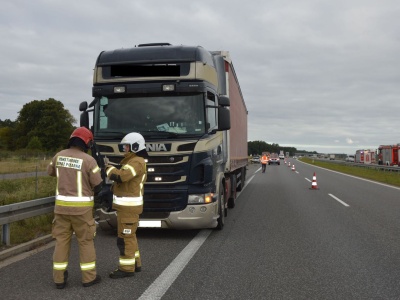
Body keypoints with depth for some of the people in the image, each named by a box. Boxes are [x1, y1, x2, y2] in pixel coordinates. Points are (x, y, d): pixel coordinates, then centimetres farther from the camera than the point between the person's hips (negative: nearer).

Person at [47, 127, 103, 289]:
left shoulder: (59, 156, 2)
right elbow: (98, 184, -8)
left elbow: (51, 172, 22)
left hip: (62, 205, 4)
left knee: (62, 240, 11)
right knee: (86, 241, 8)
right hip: (81, 207, -4)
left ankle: (59, 278, 15)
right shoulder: (88, 160, -14)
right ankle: (89, 277, 14)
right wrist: (91, 193, 14)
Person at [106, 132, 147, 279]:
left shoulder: (137, 162, -17)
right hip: (127, 205, 11)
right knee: (129, 235, 16)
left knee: (125, 237, -5)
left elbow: (120, 176, -29)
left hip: (129, 206, -11)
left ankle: (127, 268, 3)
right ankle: (135, 263, 25)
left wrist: (109, 168, -14)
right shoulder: (132, 161, 18)